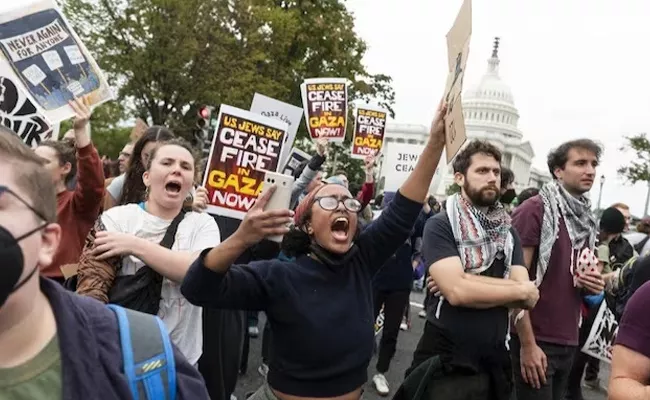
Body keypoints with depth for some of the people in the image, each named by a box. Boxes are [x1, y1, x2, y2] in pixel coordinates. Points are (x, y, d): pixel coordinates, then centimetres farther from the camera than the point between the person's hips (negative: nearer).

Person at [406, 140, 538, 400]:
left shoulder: (508, 232, 8)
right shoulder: (440, 226, -10)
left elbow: (528, 297, -4)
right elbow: (457, 291, -23)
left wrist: (468, 281, -17)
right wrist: (521, 291, -10)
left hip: (495, 363, 6)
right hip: (445, 364, -5)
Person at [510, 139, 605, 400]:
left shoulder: (587, 219, 11)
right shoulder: (535, 210, -13)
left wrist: (593, 285, -1)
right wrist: (528, 343, -18)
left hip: (568, 342, 8)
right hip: (536, 340, -7)